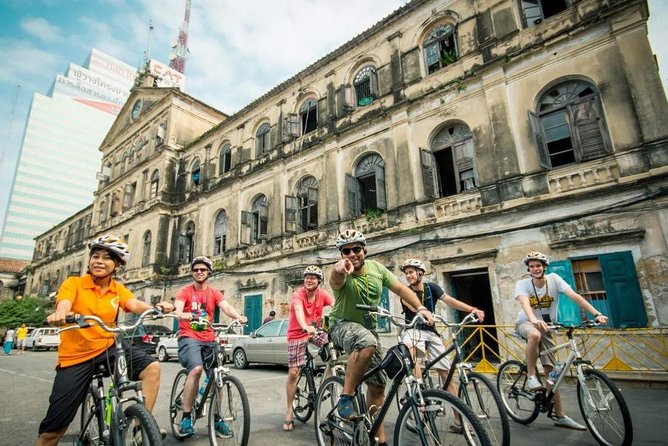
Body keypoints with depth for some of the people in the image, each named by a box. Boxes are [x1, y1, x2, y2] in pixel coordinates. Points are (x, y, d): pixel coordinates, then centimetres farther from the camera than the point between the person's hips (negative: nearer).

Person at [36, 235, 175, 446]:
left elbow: (134, 304, -15)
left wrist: (156, 308, -38)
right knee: (53, 429, 1)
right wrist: (60, 314, -50)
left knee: (152, 367, -21)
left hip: (107, 348, 2)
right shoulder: (73, 283, -4)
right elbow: (64, 305, -24)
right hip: (75, 355, -2)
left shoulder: (118, 290, 4)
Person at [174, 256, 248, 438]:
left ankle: (217, 419, 17)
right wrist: (182, 315, -44)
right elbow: (178, 307, -19)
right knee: (196, 369, -28)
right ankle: (186, 417, -14)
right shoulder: (185, 291, 0)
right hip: (189, 337, -4)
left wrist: (238, 316, -33)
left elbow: (226, 307, -12)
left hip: (209, 339, 4)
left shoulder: (214, 293, 6)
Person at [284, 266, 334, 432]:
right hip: (297, 334, -3)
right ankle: (289, 412, 14)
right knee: (293, 373, -4)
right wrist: (305, 327, -58)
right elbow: (299, 311, -38)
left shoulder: (322, 294, -8)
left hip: (314, 331, 3)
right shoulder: (297, 294, -19)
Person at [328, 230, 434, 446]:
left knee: (377, 384, 5)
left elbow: (401, 289, -1)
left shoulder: (376, 267, -7)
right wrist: (340, 272, -71)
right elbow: (335, 280, -47)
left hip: (368, 328, 5)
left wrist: (420, 308, -15)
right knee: (367, 342, -39)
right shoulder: (341, 274, -22)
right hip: (343, 325, -5)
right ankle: (345, 398, -23)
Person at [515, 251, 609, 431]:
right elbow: (525, 303, -35)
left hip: (546, 326, 3)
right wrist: (535, 320, -54)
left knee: (551, 370, 0)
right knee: (535, 335, -40)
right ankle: (531, 377, -23)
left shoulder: (554, 279, -10)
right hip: (526, 323, -3)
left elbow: (574, 296, -20)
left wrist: (597, 314, -34)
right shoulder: (522, 284, -16)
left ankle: (560, 416, 10)